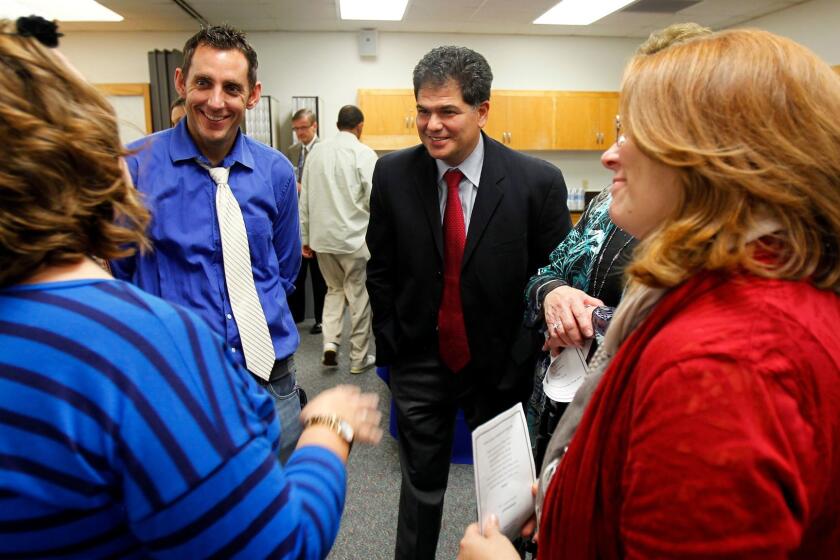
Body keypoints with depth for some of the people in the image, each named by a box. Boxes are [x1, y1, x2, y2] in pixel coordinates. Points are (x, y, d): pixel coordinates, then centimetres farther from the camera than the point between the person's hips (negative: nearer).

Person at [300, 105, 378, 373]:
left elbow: (305, 198, 6)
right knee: (358, 295, 9)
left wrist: (305, 237, 13)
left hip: (323, 236, 4)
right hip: (354, 237, -4)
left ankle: (330, 343, 7)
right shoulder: (364, 153, -11)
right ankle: (359, 358, 18)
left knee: (334, 289, 22)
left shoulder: (317, 151, 3)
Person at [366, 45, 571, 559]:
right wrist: (391, 346, 2)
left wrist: (524, 357, -7)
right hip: (419, 362, 2)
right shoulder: (393, 174, -8)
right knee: (422, 483, 18)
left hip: (500, 364, -1)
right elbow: (381, 270, 2)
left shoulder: (537, 181, -15)